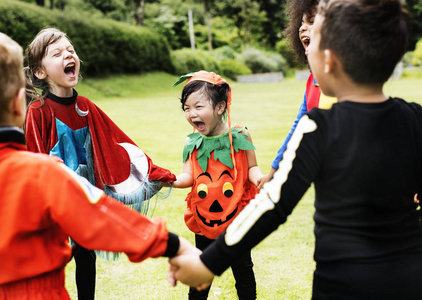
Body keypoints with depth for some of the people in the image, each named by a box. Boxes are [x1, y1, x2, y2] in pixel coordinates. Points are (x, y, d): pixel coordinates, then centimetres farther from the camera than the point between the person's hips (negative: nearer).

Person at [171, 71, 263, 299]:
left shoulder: (239, 136, -9)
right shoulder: (192, 143, -2)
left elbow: (251, 167, -5)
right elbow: (189, 176, -6)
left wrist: (259, 178, -27)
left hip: (236, 216, -2)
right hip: (204, 218, 2)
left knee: (242, 266, 12)